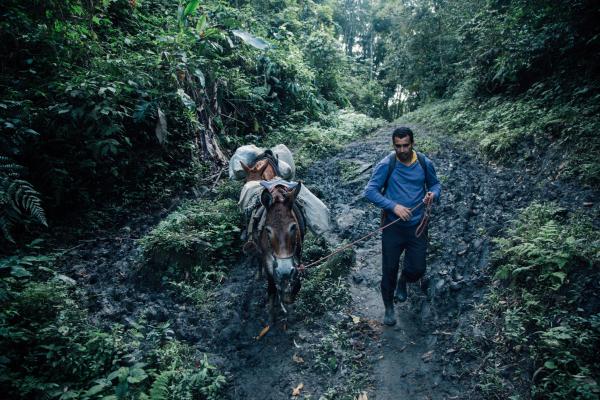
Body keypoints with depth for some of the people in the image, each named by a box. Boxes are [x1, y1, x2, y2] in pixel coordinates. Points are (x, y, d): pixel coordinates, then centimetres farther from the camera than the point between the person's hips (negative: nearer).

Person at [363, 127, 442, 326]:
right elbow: (369, 191, -16)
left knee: (418, 269, 7)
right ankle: (389, 307, 31)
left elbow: (435, 184, 13)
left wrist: (433, 193, -12)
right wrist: (394, 206, -26)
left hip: (417, 226, 3)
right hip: (392, 226, -2)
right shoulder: (386, 165, -13)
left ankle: (403, 282, 46)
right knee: (389, 270, 7)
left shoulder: (425, 164, -3)